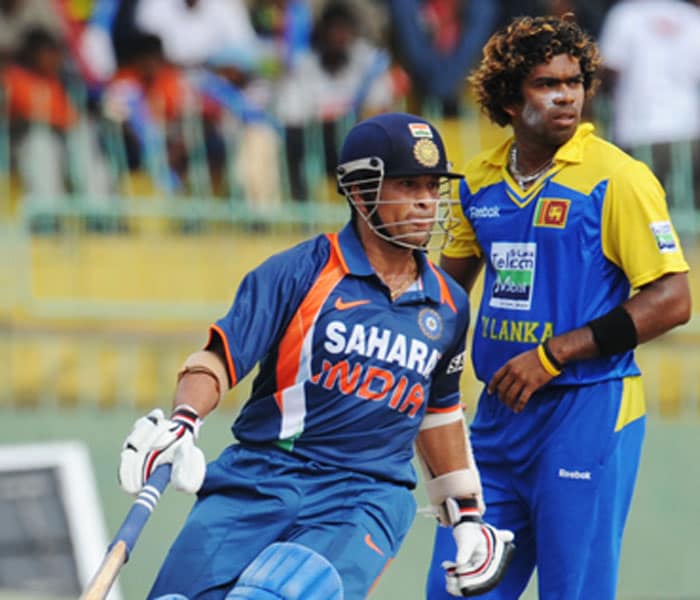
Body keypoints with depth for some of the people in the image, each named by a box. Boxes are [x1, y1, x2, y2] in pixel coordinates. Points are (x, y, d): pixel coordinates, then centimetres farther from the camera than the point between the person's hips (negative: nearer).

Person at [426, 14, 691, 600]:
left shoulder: (617, 178, -10)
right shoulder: (481, 181, 8)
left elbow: (671, 299, -14)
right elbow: (450, 282, 25)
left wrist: (553, 355, -17)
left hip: (589, 416, -6)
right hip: (498, 414, 6)